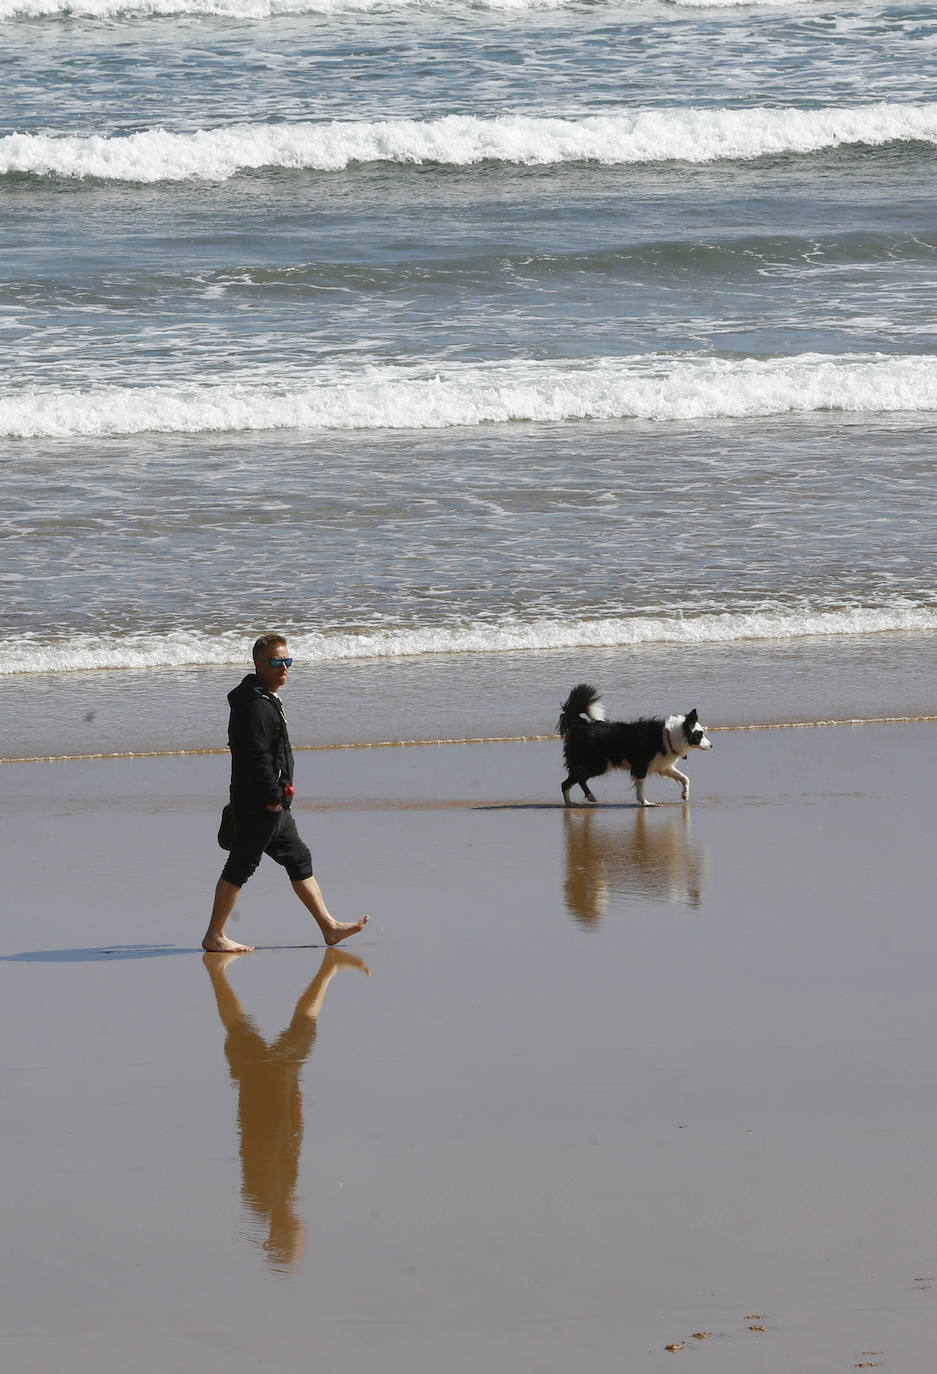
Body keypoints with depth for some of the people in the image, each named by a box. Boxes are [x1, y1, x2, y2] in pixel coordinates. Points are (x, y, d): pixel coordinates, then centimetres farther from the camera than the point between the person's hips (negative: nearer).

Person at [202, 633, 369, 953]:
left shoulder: (266, 700, 16)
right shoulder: (255, 706, -19)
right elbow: (257, 756, -24)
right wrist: (272, 797, -21)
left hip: (273, 806, 11)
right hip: (259, 804, -11)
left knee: (299, 860, 14)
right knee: (240, 867, -4)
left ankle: (329, 927, 20)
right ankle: (214, 937, 2)